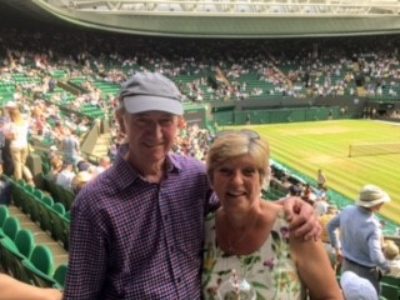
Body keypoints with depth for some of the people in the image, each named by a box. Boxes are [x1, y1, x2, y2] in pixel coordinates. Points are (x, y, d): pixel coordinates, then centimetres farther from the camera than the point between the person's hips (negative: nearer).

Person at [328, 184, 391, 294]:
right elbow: (376, 257, -38)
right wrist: (387, 268, -17)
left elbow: (330, 226, 4)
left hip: (347, 264, 7)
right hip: (365, 271, -6)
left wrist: (336, 248, 15)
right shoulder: (372, 226, -33)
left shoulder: (347, 210, -13)